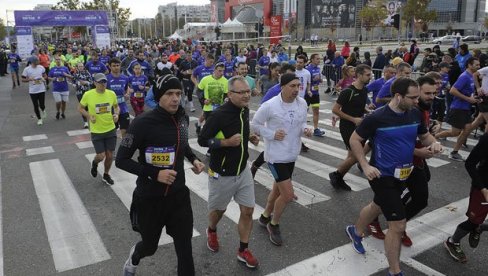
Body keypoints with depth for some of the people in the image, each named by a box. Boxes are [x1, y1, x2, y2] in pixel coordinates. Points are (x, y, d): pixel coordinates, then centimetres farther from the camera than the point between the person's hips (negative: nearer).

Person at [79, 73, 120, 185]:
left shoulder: (112, 94, -5)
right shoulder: (88, 94, -13)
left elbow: (116, 106, 12)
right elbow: (80, 108, 2)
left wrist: (116, 114, -8)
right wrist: (89, 116, -15)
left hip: (110, 129, 3)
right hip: (96, 131, -3)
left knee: (110, 155, 9)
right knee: (101, 156, -3)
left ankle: (106, 175, 34)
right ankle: (94, 163, 35)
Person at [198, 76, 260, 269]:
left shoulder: (245, 110, -1)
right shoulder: (219, 115, -24)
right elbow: (202, 140, -17)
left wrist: (249, 137, 0)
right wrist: (227, 142, -27)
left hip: (243, 171, 6)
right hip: (222, 174, -5)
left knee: (248, 210, 6)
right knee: (219, 209, 16)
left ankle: (243, 250, 24)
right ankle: (211, 231, 49)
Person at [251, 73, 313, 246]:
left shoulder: (302, 103, -2)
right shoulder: (270, 105, -19)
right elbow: (254, 124, -9)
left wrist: (305, 129, -9)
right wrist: (272, 134, -20)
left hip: (291, 154, 7)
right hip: (276, 155, -7)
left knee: (278, 189, 21)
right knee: (288, 195, -7)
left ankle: (265, 217, 45)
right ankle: (274, 225, 20)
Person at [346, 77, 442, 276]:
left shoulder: (415, 114, -4)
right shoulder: (377, 117, -22)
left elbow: (424, 135, 13)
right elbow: (354, 140, -12)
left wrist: (434, 143, -10)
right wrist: (365, 166, -20)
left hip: (402, 175, 8)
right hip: (383, 176, -7)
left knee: (377, 206, 29)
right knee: (398, 225, -6)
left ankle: (355, 232, 58)